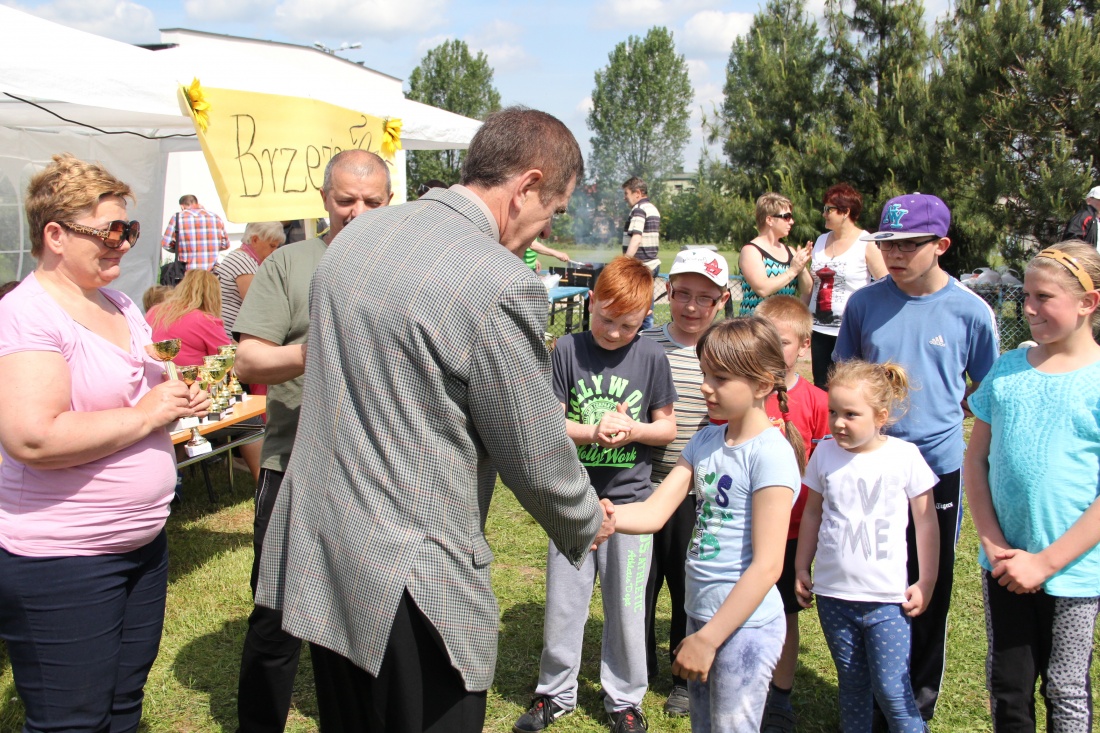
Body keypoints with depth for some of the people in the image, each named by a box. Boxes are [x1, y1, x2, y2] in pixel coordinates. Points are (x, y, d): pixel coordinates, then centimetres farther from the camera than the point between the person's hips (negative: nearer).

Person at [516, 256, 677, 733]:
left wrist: (632, 430, -16)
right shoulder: (568, 350, -4)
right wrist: (594, 432, -21)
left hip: (630, 498, 0)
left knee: (626, 606, 10)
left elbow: (667, 428, 4)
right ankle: (556, 692, 30)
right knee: (563, 601, 11)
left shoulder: (651, 358, -3)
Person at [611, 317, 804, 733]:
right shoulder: (705, 441, 6)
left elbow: (766, 566, -20)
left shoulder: (770, 454, -17)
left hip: (744, 624, -7)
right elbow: (654, 512, -1)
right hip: (701, 614, 7)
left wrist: (708, 638, -17)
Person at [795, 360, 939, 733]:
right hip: (833, 594, 3)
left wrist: (925, 583, 0)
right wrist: (801, 569, 13)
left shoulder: (905, 456, -8)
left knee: (891, 689, -5)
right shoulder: (825, 454, -1)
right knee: (852, 685, 14)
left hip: (888, 598, -3)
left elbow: (926, 522, 0)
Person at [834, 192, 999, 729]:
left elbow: (987, 390, 5)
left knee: (928, 591, 12)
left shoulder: (970, 311, -7)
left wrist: (936, 412, -4)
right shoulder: (864, 303, -2)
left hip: (938, 465, -1)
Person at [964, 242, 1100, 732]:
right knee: (1007, 684, 15)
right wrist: (992, 543, -6)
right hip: (1005, 564, 3)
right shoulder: (1008, 369, 1)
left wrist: (1046, 562, -15)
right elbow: (977, 458, 4)